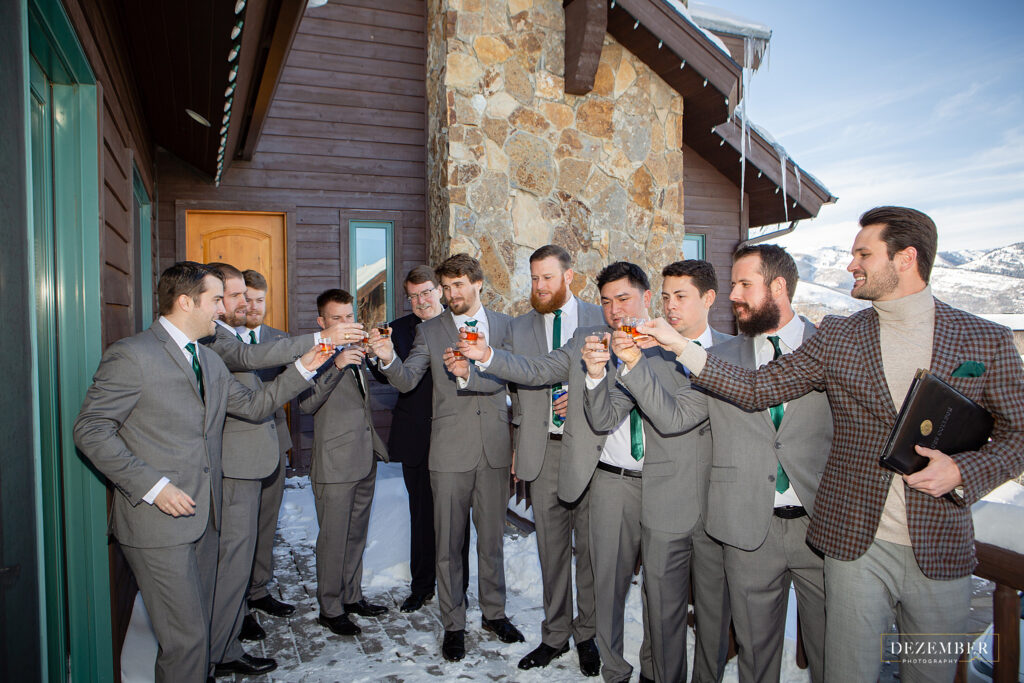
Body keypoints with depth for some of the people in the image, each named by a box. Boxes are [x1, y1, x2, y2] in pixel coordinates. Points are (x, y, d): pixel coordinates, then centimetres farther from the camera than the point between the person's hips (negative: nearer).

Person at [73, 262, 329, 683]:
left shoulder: (209, 360, 14)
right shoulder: (132, 355, -11)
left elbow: (254, 405, 15)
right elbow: (90, 430, -13)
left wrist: (302, 368, 4)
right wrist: (153, 485, -18)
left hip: (203, 518, 8)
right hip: (158, 522, -8)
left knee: (197, 628, 17)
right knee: (186, 638, -3)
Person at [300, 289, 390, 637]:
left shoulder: (359, 351, 12)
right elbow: (306, 403, -22)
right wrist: (336, 366, -33)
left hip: (366, 458, 7)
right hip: (335, 463, -7)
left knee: (357, 534, 19)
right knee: (333, 539, 2)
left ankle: (352, 597, 33)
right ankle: (330, 608, 19)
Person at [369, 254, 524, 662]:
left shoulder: (504, 324, 6)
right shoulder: (430, 331, 2)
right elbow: (406, 380, -8)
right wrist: (388, 359, -27)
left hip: (495, 448, 1)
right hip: (451, 451, -1)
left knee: (492, 536, 15)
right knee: (448, 541, 8)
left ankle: (494, 612, 34)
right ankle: (453, 624, 25)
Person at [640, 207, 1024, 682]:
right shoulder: (836, 338, 1)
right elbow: (755, 389, -1)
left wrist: (963, 471, -14)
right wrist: (681, 346, -8)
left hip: (941, 553, 1)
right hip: (856, 544, 0)